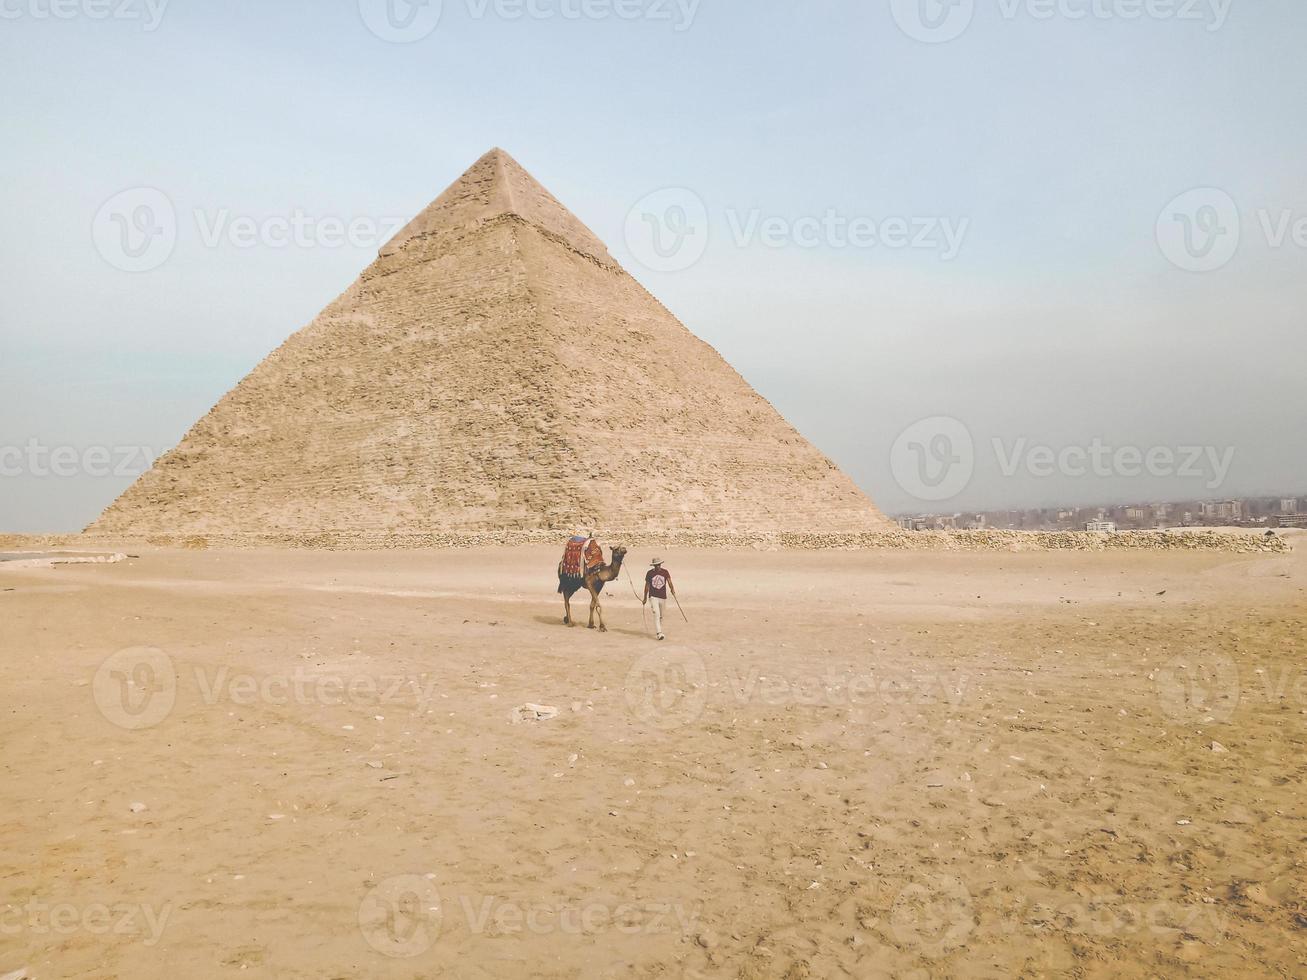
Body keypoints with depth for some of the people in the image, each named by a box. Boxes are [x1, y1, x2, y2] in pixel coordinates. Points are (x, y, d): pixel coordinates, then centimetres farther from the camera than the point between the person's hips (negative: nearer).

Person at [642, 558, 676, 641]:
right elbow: (647, 586, 6)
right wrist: (645, 598, 10)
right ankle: (659, 633, -22)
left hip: (663, 597, 2)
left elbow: (669, 582, -12)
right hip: (653, 597, -2)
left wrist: (672, 589, -33)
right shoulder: (649, 573, -2)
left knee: (661, 616, 14)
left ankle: (659, 631, 31)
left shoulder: (665, 572, 0)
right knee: (656, 614, -16)